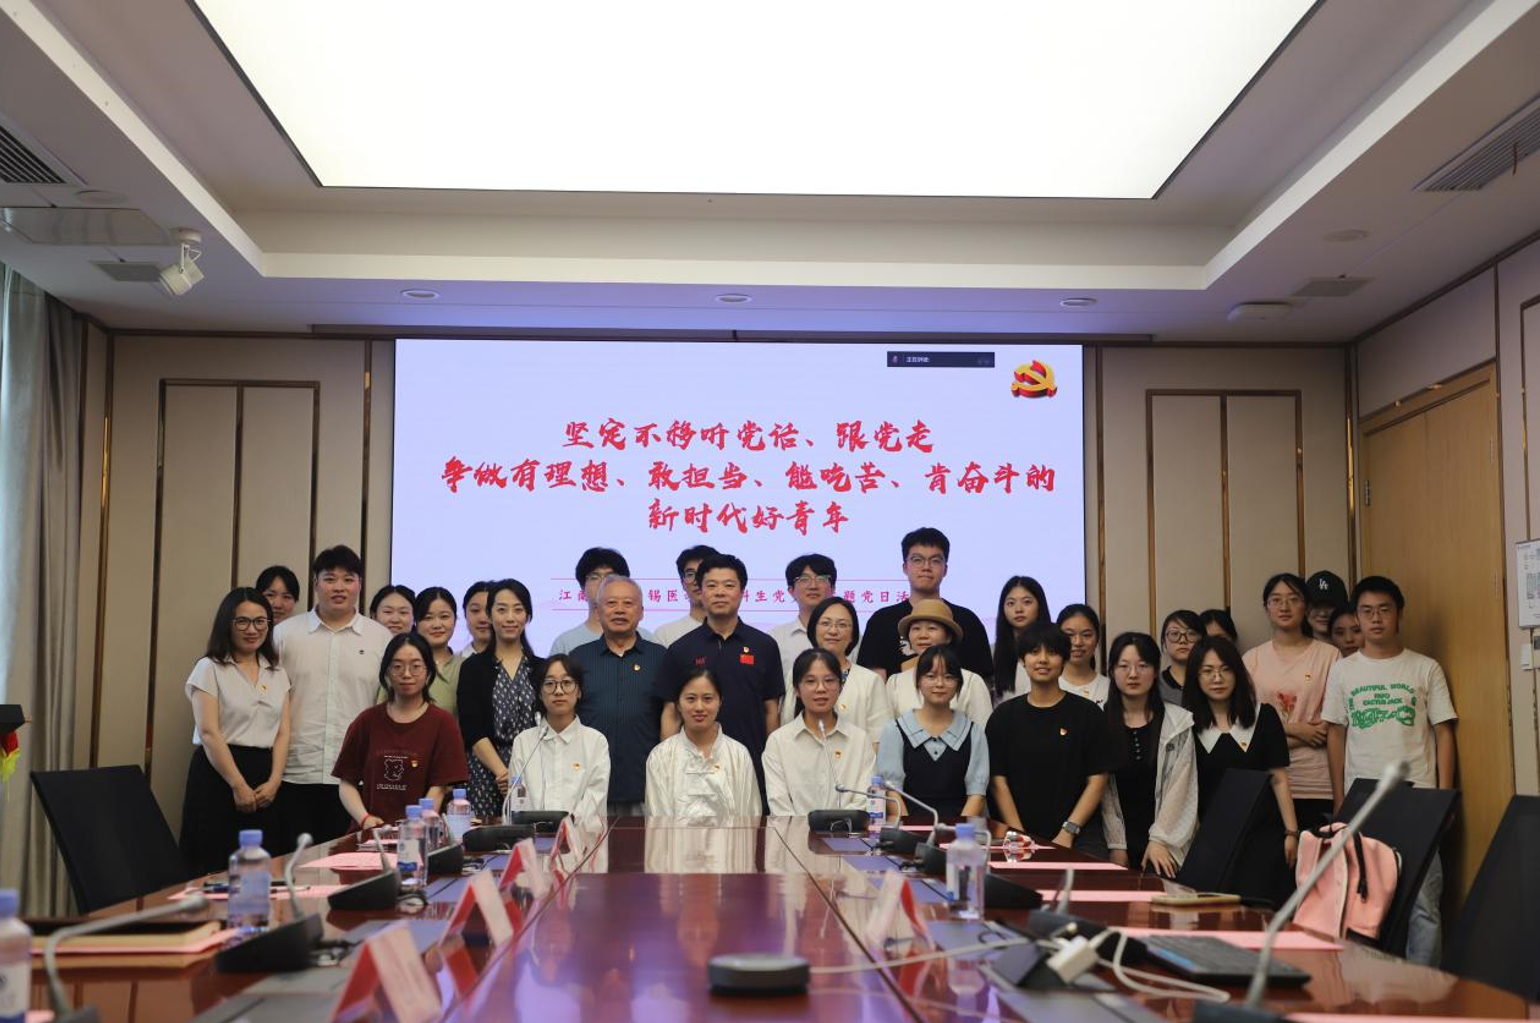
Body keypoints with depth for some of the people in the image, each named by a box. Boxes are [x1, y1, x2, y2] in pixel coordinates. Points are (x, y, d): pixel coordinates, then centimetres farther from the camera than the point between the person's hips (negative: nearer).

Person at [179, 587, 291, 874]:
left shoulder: (277, 674, 14)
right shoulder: (210, 668, -1)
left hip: (266, 780, 5)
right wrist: (238, 785, -14)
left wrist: (274, 781, -7)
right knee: (217, 869, -5)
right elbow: (209, 733, -9)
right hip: (219, 774, -4)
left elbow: (282, 733, 8)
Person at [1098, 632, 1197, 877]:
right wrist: (1116, 845, -7)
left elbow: (1179, 786, -1)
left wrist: (1159, 841, -8)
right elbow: (1101, 788, -2)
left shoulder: (1178, 722, 2)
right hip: (1120, 841, 0)